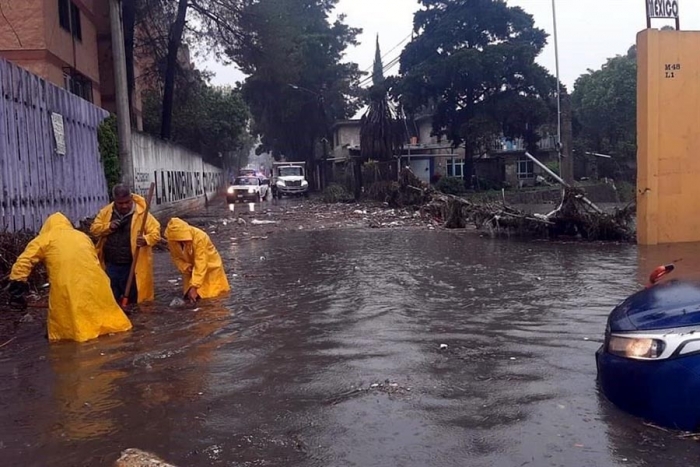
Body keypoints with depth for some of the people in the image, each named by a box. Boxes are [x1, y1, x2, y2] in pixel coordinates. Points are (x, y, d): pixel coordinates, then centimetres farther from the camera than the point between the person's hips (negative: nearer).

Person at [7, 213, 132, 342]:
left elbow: (25, 260, 4)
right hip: (92, 280, 4)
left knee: (67, 313, 7)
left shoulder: (45, 238, 14)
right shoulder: (83, 236, 26)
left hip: (66, 285, -4)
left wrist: (17, 282, 8)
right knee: (101, 307, 18)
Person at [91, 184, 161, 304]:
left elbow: (156, 232, -12)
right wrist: (108, 226, -12)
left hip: (131, 266, -3)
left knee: (132, 299, 7)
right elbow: (94, 228, 8)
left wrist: (146, 239, -33)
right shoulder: (106, 212, 3)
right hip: (111, 265, 4)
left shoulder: (141, 213, -10)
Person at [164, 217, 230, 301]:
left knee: (212, 293, -6)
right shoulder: (172, 240, -20)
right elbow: (176, 258, -5)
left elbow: (200, 264, -37)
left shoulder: (199, 238, -36)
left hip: (209, 266, -4)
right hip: (191, 269, 4)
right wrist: (186, 267, -27)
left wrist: (194, 287, -39)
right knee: (189, 295, 0)